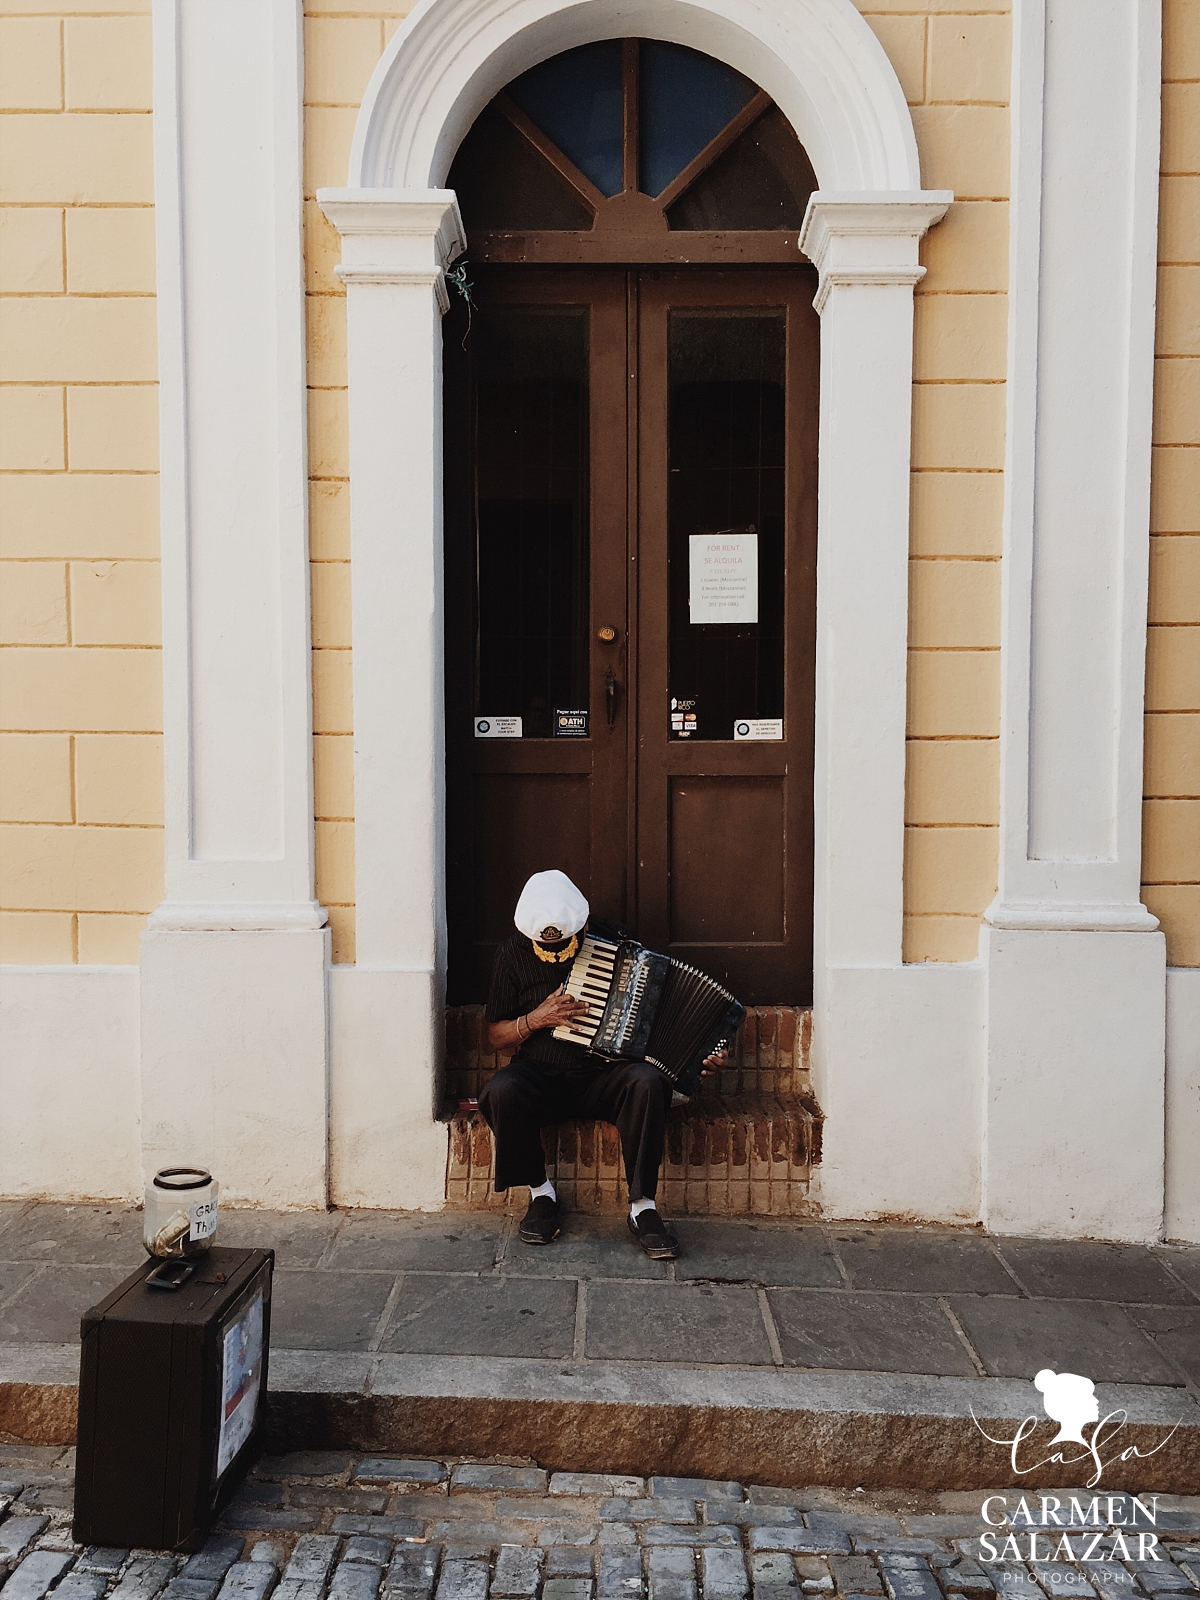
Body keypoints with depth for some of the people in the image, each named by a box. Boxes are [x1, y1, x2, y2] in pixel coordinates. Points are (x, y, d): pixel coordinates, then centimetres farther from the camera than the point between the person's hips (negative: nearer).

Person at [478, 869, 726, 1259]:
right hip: (541, 1077, 1)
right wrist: (535, 1019, -11)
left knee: (647, 1081, -33)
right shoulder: (514, 953, 1)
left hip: (606, 1077, 0)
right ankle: (540, 1192, -9)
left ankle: (642, 1206, -21)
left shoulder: (617, 941, 0)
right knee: (500, 1091, -32)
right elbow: (491, 1038, 8)